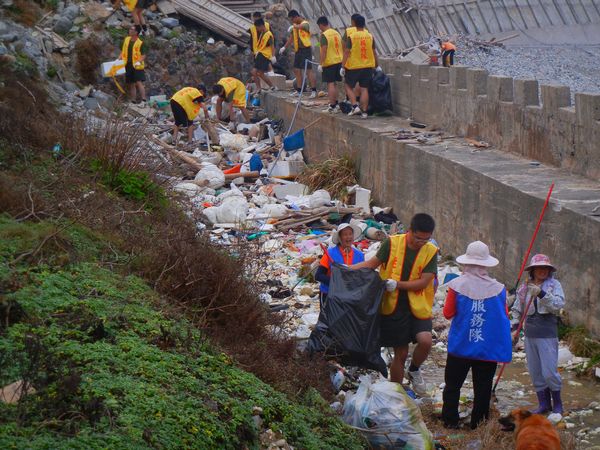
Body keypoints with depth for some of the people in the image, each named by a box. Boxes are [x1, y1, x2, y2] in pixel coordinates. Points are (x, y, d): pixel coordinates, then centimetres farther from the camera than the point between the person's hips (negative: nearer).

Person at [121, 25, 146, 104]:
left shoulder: (140, 43, -6)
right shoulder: (126, 40, 11)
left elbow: (143, 55, -9)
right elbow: (123, 51, 20)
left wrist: (139, 61, -24)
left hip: (137, 66, -6)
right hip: (128, 65, 6)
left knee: (139, 82, -16)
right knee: (131, 84, 10)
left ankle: (143, 100, -17)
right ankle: (133, 101, 16)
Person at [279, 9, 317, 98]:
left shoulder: (305, 23, -9)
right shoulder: (295, 26, 15)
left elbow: (301, 26, -33)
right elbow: (291, 37, 23)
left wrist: (294, 26, -44)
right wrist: (284, 47, 20)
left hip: (306, 49, -9)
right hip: (298, 50, 9)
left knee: (308, 70, -12)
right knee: (297, 70, 11)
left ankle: (314, 91, -11)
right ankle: (299, 90, 19)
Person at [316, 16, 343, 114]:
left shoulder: (324, 35, -14)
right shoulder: (337, 33, 10)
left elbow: (324, 51, -19)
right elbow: (341, 48, 15)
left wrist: (320, 64, -16)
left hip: (329, 62, -7)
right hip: (339, 61, 7)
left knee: (330, 84, -4)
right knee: (334, 83, 17)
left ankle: (332, 106, -6)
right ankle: (336, 104, 22)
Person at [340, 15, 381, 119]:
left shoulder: (351, 37, -10)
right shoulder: (370, 37, 1)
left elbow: (346, 53, -12)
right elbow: (374, 53, 7)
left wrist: (342, 67, -7)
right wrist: (377, 66, 18)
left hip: (353, 67, -3)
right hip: (367, 67, 3)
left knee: (349, 86, 12)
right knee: (364, 89, 6)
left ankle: (355, 106, -2)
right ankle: (364, 111, 5)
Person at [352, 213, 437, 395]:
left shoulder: (431, 251, -3)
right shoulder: (392, 243, -4)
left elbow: (423, 282, -9)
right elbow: (374, 262, 8)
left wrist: (397, 284, -19)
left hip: (418, 307, 0)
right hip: (394, 307, 0)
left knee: (425, 341, -23)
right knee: (401, 353, 4)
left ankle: (414, 370, 9)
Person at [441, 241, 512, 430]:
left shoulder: (457, 285, -11)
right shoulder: (498, 288, -8)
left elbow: (448, 313, -3)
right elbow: (505, 315, 4)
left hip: (461, 345, -1)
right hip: (488, 349, 1)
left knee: (452, 385, 12)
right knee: (482, 388, 11)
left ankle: (450, 420, 13)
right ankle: (478, 423, 14)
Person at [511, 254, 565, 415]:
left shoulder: (554, 284, -2)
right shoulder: (525, 287, 9)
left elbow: (558, 304, -17)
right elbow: (517, 310, 17)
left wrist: (541, 293, -27)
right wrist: (515, 327, 6)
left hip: (547, 334, -4)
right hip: (530, 334, 5)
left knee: (549, 371, -7)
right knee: (535, 372, 8)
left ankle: (557, 403, 12)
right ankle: (544, 404, 20)